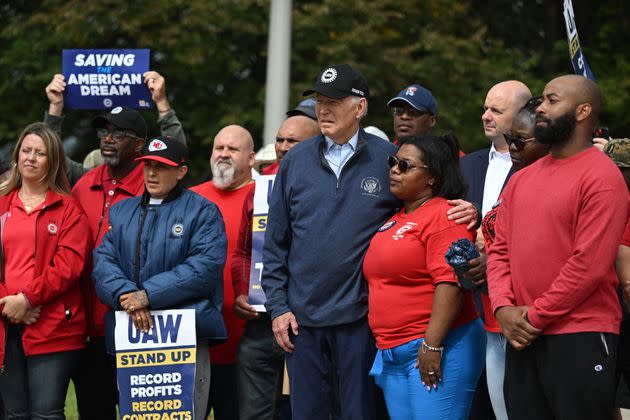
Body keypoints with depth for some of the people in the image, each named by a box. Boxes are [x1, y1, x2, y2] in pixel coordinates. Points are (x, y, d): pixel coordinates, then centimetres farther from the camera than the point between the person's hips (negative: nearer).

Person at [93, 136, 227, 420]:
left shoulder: (202, 211, 3)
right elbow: (103, 261, 6)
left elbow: (205, 267, -11)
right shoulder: (121, 212, 18)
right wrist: (125, 294, -15)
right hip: (129, 336, 5)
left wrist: (148, 295, -16)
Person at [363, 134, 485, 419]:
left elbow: (450, 281, -19)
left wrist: (433, 345, -23)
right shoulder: (393, 221, 20)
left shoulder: (442, 215, -9)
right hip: (392, 355, 9)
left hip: (435, 349, -9)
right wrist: (385, 348, 22)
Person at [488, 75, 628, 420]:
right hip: (522, 340, 7)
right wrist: (504, 308, -3)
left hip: (580, 339, -7)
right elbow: (500, 249, 14)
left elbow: (590, 264, -16)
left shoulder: (601, 177, -9)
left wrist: (535, 316, -13)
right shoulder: (521, 180, 15)